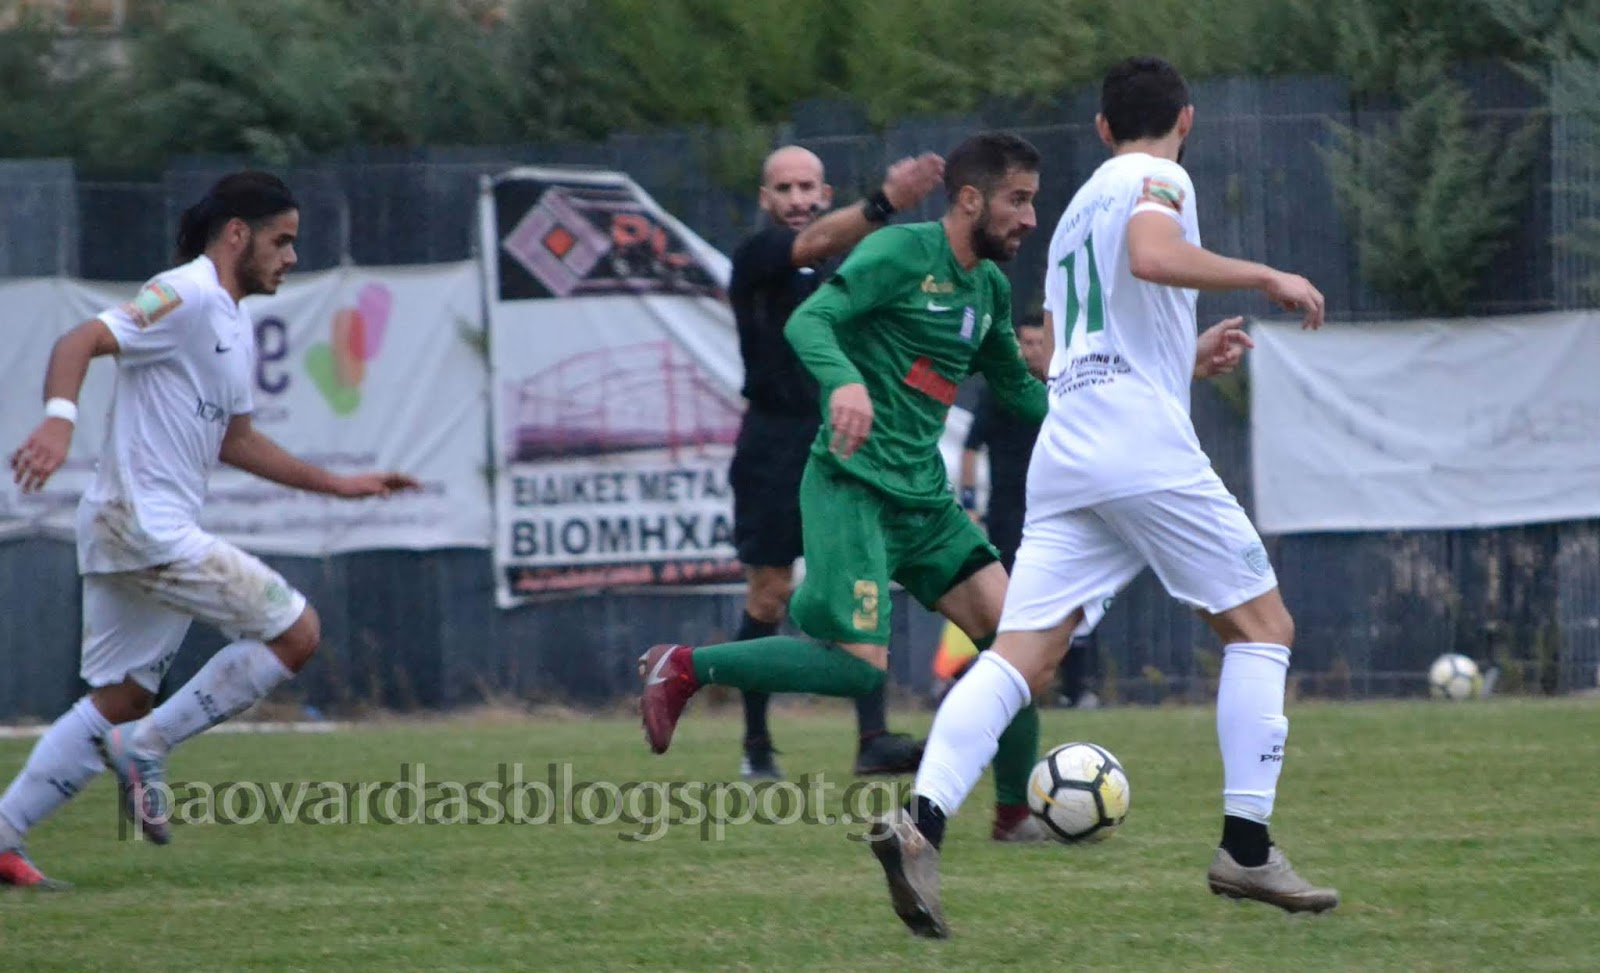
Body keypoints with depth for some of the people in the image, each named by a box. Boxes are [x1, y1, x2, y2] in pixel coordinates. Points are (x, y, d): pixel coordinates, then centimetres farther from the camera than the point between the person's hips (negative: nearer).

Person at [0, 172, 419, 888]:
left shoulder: (235, 324, 20)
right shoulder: (185, 297, -11)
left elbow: (234, 441, 30)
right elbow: (79, 343, -23)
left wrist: (339, 485, 29)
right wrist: (58, 420, -41)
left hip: (129, 533, 10)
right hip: (143, 526, -10)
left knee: (122, 699, 12)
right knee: (295, 632, -9)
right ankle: (146, 748, -5)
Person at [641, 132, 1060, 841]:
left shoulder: (988, 287, 15)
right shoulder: (901, 252, -11)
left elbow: (1015, 386, 29)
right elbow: (808, 321, -21)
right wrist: (846, 380, -41)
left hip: (923, 494, 8)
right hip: (853, 486, -8)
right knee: (860, 667, -17)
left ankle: (1017, 812, 10)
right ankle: (684, 668, -1)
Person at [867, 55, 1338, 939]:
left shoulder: (1076, 212, 28)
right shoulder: (1156, 179, 4)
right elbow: (1153, 256, -20)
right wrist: (1266, 278, -9)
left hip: (1064, 454, 7)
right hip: (1145, 448, -7)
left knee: (1022, 657, -5)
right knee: (1261, 624, 7)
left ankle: (922, 820, -28)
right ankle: (1246, 848, -1)